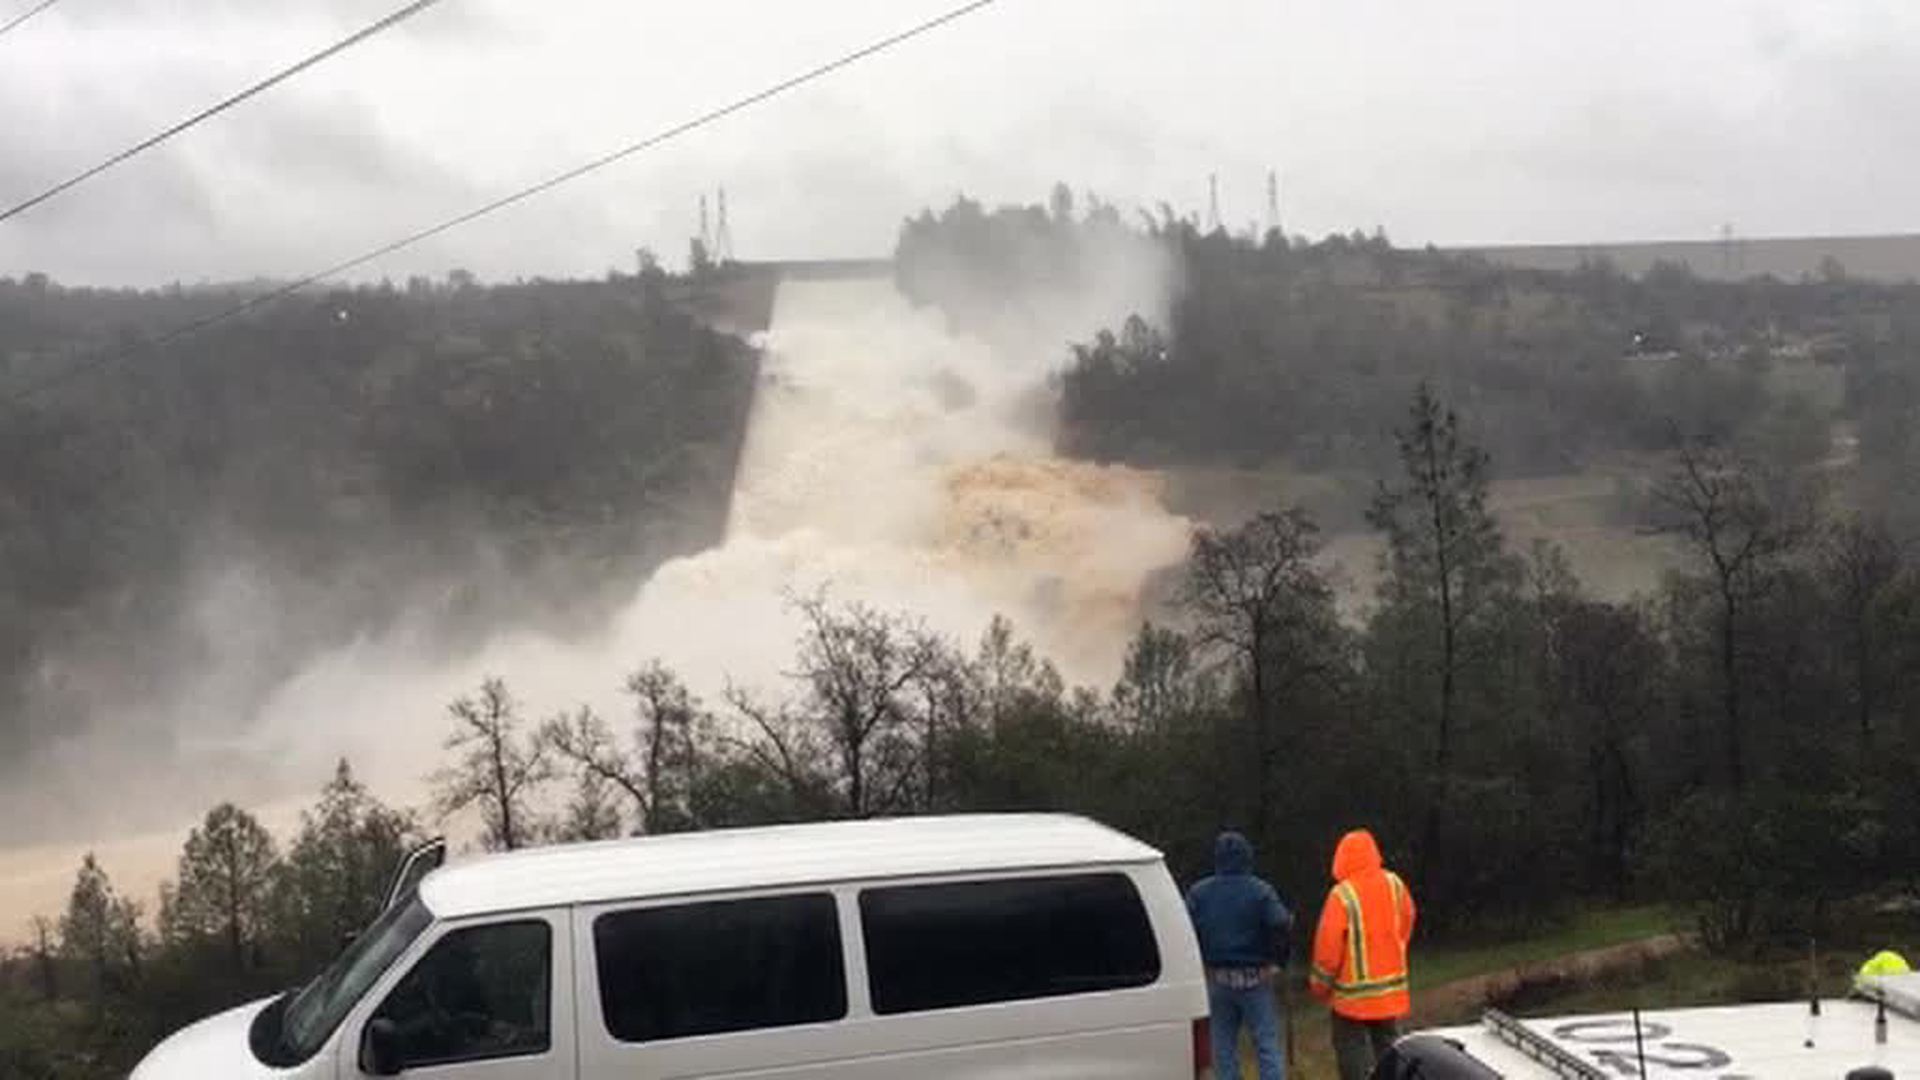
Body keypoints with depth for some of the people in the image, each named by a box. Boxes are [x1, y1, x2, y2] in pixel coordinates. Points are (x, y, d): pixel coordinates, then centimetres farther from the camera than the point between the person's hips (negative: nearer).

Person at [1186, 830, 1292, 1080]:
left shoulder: (1198, 893, -1)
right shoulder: (1260, 891, -9)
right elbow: (1281, 925, -20)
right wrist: (1278, 961, -7)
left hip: (1217, 979, 3)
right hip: (1254, 978, -3)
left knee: (1223, 1049, 10)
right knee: (1267, 1045, 2)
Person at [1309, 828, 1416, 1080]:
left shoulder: (1342, 895, -20)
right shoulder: (1395, 885, -2)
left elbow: (1329, 944, -16)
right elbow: (1405, 928, 10)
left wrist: (1320, 984, -1)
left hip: (1353, 994, -5)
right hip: (1391, 992, 5)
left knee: (1353, 1049, 2)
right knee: (1387, 1045, 17)